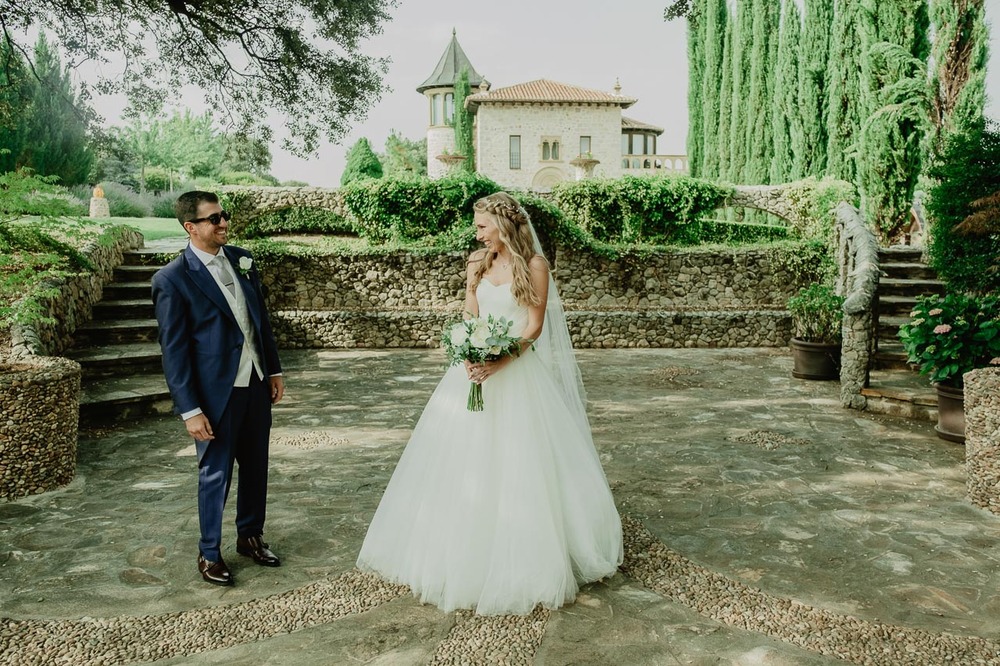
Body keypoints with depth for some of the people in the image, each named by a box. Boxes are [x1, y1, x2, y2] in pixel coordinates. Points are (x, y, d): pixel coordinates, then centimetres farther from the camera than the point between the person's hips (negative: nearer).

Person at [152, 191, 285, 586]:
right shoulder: (172, 279, -13)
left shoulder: (242, 260, 5)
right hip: (216, 391, -6)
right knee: (216, 474, 7)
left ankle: (250, 535, 36)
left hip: (256, 383, 6)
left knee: (255, 465, 17)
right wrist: (190, 411, -14)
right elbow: (173, 351, -13)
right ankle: (209, 553, 26)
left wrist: (274, 370, 12)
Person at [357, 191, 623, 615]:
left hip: (518, 371, -5)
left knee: (517, 463, -1)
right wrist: (470, 357, -13)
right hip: (476, 369, 5)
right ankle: (463, 552, 23)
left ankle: (523, 558, 15)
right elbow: (468, 319, 6)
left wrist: (500, 361, -22)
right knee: (464, 459, 7)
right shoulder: (478, 263, 10)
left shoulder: (534, 264, -5)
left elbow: (534, 326, -10)